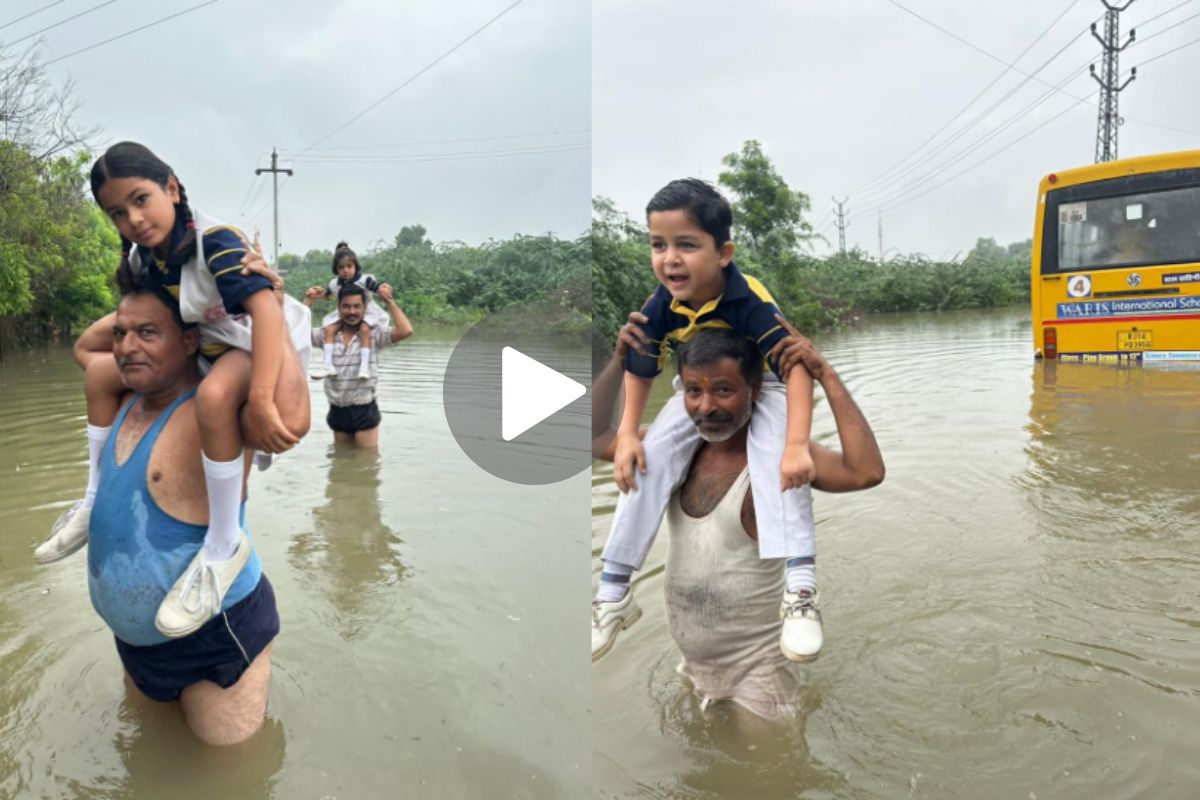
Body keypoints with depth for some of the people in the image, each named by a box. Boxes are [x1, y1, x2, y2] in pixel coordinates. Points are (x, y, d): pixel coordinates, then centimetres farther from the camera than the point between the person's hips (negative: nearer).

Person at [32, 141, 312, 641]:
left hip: (256, 343, -9)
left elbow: (267, 310, -40)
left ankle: (225, 545, -26)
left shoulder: (215, 242, -26)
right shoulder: (143, 260, -1)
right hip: (199, 348, 9)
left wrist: (260, 399, -49)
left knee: (214, 396, -41)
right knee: (99, 374, 11)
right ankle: (97, 500, 26)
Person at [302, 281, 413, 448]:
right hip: (338, 411, 4)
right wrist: (308, 300, 4)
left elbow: (405, 331, -21)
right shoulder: (328, 334, 2)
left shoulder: (373, 334, -8)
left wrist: (389, 300, -14)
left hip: (364, 410, -4)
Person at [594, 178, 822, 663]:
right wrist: (627, 433, -21)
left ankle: (800, 591, -28)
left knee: (779, 460, -31)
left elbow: (796, 365, -37)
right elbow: (640, 372, -9)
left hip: (760, 387, -3)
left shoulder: (751, 300, -36)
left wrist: (797, 445, -48)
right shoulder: (659, 309, -23)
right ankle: (612, 594, -2)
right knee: (650, 458, -11)